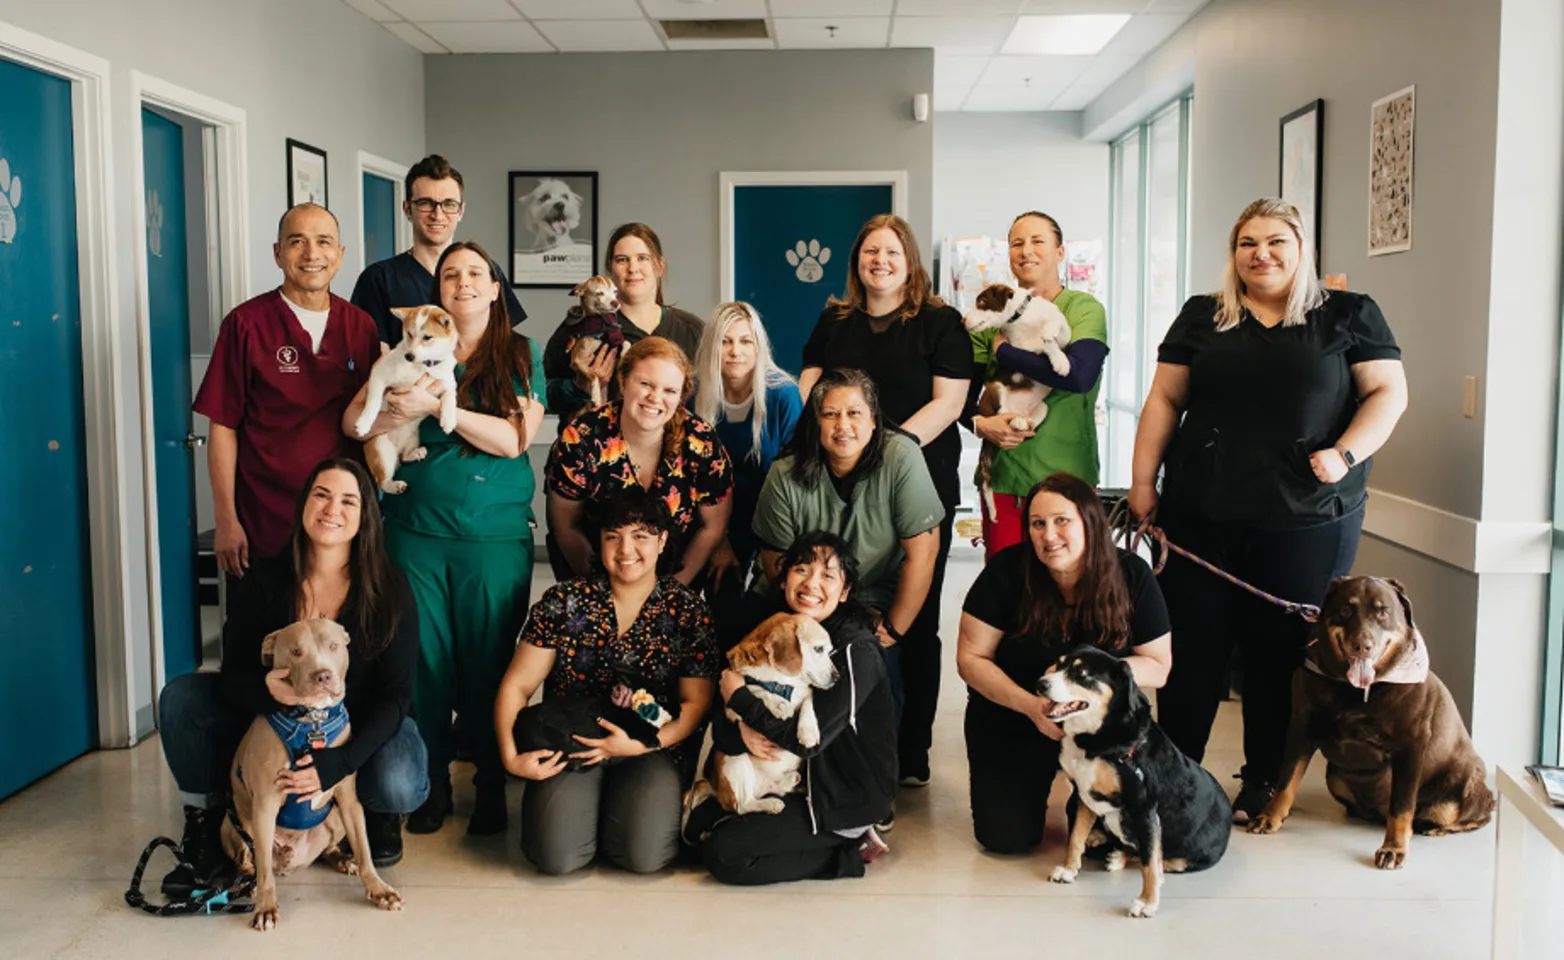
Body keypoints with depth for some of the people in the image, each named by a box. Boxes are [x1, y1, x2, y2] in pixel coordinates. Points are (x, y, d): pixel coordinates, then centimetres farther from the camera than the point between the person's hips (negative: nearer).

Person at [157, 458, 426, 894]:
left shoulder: (389, 589, -18)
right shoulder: (265, 580, -12)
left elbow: (395, 694, -18)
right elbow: (233, 675, -11)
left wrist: (337, 764, -33)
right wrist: (265, 690, -38)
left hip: (363, 727, -2)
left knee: (400, 787, -34)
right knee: (181, 697, -18)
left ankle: (380, 816, 6)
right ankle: (204, 830, -2)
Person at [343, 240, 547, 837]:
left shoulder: (521, 355, 4)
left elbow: (514, 440, -9)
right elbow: (353, 420, 0)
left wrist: (437, 406, -16)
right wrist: (404, 410, -20)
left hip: (497, 536, -1)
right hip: (417, 531, 2)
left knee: (489, 662, 4)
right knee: (425, 658, 5)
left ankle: (491, 787, 19)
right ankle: (432, 783, 21)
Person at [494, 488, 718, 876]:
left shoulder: (688, 610, -2)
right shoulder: (564, 601, -1)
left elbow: (696, 702, -3)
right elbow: (517, 686, 0)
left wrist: (641, 745, -18)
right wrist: (511, 756, -14)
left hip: (653, 747, 0)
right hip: (570, 743, 0)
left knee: (646, 854, -23)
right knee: (558, 856, -21)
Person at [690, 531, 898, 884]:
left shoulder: (857, 652, -20)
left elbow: (809, 740, -25)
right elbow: (720, 726, 0)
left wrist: (740, 697, -17)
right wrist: (740, 731, -24)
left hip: (847, 800, -8)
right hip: (798, 782, 8)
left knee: (722, 852, -14)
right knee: (698, 822, 7)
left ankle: (852, 849, -2)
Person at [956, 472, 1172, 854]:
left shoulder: (1131, 576, -15)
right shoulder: (1007, 571, -19)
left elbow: (1158, 666, -9)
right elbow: (971, 658, -13)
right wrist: (1030, 704, -27)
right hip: (1010, 719, 0)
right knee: (1007, 838, -8)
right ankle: (1036, 779, 25)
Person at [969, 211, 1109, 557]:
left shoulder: (1084, 308, 0)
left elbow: (1080, 375, -19)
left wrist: (1003, 352, -10)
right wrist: (979, 423, -12)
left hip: (1067, 477, -3)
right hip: (1002, 479, 3)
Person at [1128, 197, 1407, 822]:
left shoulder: (1349, 316, 7)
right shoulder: (1201, 318, 12)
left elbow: (1388, 393, 3)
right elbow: (1164, 399, 9)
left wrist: (1347, 453, -12)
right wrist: (1142, 480, 2)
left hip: (1306, 522, -1)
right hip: (1200, 517, 2)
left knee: (1281, 653, 5)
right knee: (1193, 651, 3)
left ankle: (1263, 783, 19)